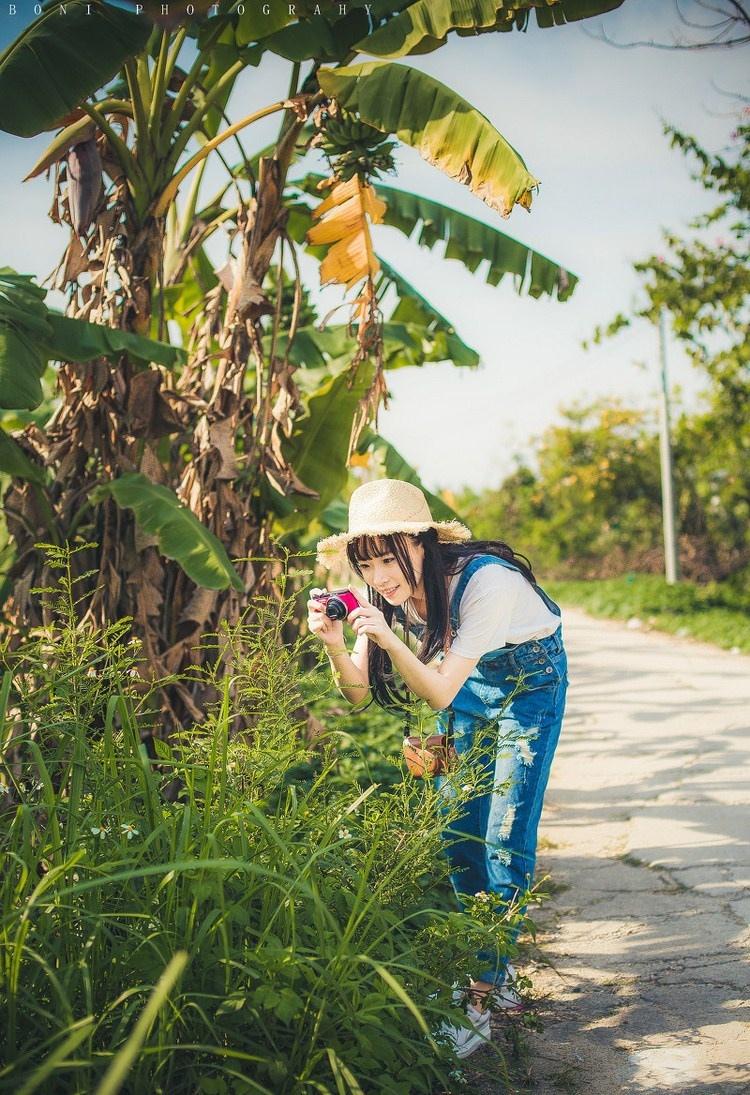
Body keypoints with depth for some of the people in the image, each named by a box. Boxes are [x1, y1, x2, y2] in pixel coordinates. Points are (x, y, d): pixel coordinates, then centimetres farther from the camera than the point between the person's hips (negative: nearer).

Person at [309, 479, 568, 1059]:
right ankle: (491, 970, 22)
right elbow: (359, 692, -16)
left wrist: (391, 640, -47)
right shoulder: (387, 588, -17)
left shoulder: (484, 578, -35)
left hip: (530, 680, -6)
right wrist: (335, 644, -35)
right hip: (470, 684, 6)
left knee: (504, 838, -9)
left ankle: (481, 998, -1)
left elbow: (441, 692, -32)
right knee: (456, 828, 5)